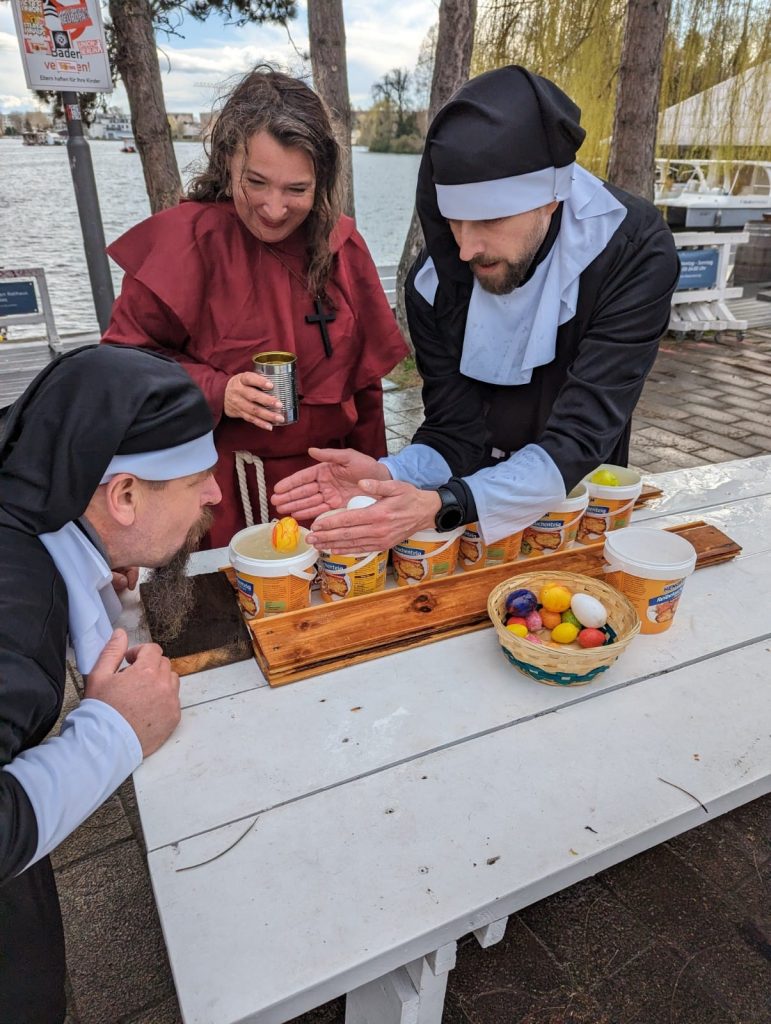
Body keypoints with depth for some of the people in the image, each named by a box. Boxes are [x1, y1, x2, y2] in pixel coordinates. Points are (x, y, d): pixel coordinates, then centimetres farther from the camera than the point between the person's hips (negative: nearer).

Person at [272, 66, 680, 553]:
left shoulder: (635, 254, -22)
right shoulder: (434, 281, -15)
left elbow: (579, 439, -29)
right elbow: (455, 435, -13)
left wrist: (442, 507, -42)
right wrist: (387, 476, -34)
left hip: (585, 505, 0)